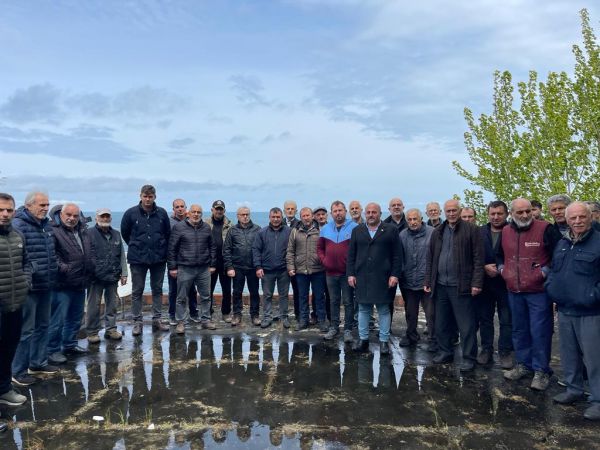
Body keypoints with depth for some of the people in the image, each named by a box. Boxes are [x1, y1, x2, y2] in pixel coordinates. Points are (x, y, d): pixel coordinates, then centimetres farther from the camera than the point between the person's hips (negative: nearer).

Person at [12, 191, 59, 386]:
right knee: (26, 330, 0)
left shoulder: (46, 225, 12)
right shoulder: (18, 225, -14)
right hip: (29, 287, -8)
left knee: (42, 326, 18)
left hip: (46, 285, 8)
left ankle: (38, 362, 32)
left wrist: (55, 269, 18)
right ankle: (18, 371, 14)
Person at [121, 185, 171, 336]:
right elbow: (125, 233, 7)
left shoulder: (162, 213, -1)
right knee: (137, 291, 5)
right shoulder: (131, 213, -6)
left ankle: (157, 320, 20)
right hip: (137, 259, -1)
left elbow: (168, 233, 9)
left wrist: (161, 249, 7)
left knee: (158, 290, 10)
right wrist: (135, 246, 10)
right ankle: (137, 322, 15)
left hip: (159, 258, 2)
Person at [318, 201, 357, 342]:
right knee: (334, 301, 15)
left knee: (348, 302, 5)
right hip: (330, 272, 4)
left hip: (347, 272, -4)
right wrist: (324, 260, 2)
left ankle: (348, 329, 14)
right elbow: (320, 247, 15)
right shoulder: (325, 229, 8)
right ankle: (334, 327, 26)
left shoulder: (354, 227, -6)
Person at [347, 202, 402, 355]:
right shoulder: (357, 231, 11)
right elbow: (351, 255, 10)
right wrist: (350, 274, 3)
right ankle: (363, 339, 18)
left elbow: (397, 255, -1)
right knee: (363, 309, 9)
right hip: (361, 278, 3)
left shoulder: (391, 230, 2)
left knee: (383, 310, 5)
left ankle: (384, 341, 14)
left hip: (382, 278, -2)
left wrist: (395, 275, -7)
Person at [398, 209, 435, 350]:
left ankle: (433, 340, 18)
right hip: (408, 282, 4)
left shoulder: (432, 233, -9)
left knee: (431, 313, 3)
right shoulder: (402, 235, 2)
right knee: (410, 313, 18)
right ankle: (411, 336, 34)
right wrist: (400, 275, 7)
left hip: (427, 281, -4)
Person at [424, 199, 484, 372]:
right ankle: (445, 352, 28)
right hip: (440, 285, 5)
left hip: (461, 286, -5)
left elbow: (478, 258, -7)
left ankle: (468, 358, 14)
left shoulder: (471, 230, -3)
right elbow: (430, 259, 15)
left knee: (466, 325, 2)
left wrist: (476, 283, -12)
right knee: (441, 324, 13)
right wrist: (428, 281, 10)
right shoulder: (437, 232, 12)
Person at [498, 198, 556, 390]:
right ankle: (523, 365, 29)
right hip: (514, 291, 5)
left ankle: (541, 371, 12)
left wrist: (544, 272, -11)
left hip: (538, 290, -5)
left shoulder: (544, 229, -9)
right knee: (519, 330, 15)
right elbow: (499, 254, 23)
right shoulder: (505, 232, 7)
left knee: (539, 331, -1)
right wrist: (502, 269, 9)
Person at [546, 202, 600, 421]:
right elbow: (553, 269, 22)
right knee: (568, 353, 17)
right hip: (564, 310, 7)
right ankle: (573, 389, 33)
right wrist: (550, 287, 9)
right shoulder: (561, 243, 11)